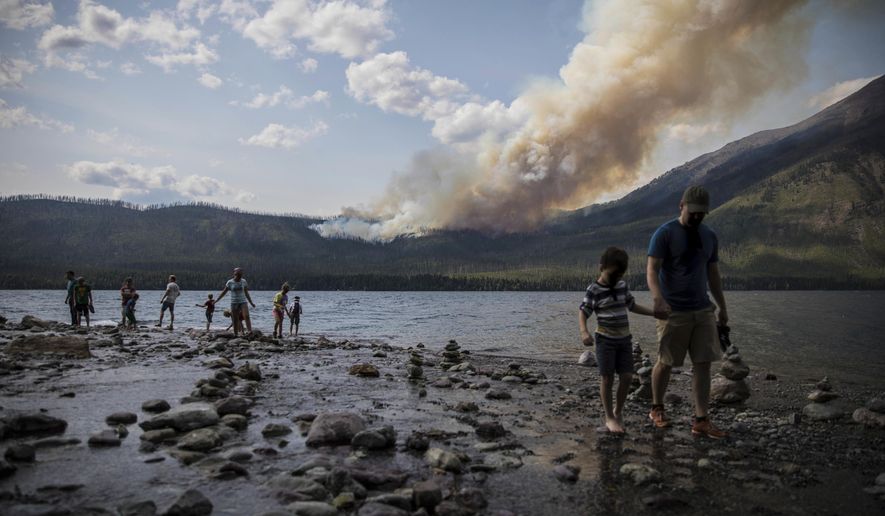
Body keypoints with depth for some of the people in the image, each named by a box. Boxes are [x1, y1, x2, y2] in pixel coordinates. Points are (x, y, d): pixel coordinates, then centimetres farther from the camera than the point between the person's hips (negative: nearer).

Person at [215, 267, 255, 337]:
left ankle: (250, 331, -34)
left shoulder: (243, 281, 3)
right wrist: (216, 300, -2)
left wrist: (251, 303, 15)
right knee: (235, 320, 1)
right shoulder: (230, 282, -2)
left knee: (246, 316, -21)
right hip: (234, 303, 0)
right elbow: (223, 292, 4)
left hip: (243, 302, 0)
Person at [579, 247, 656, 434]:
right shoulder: (594, 290, -11)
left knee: (627, 377, 2)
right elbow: (583, 312, -12)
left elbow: (632, 305, 21)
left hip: (625, 339, 5)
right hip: (606, 340, -5)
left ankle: (618, 411, 22)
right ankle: (609, 417, 12)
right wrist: (584, 331, -29)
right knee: (607, 378, -1)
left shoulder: (623, 286, 7)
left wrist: (655, 312, 17)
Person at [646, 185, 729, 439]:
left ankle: (701, 420, 6)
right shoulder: (664, 234, -7)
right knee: (666, 362, 4)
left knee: (703, 363, 0)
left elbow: (713, 274, 18)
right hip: (674, 311, -5)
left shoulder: (709, 236, 12)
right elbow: (652, 270, -15)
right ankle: (656, 409, 25)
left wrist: (723, 307, 18)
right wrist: (658, 299, -31)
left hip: (703, 310, 5)